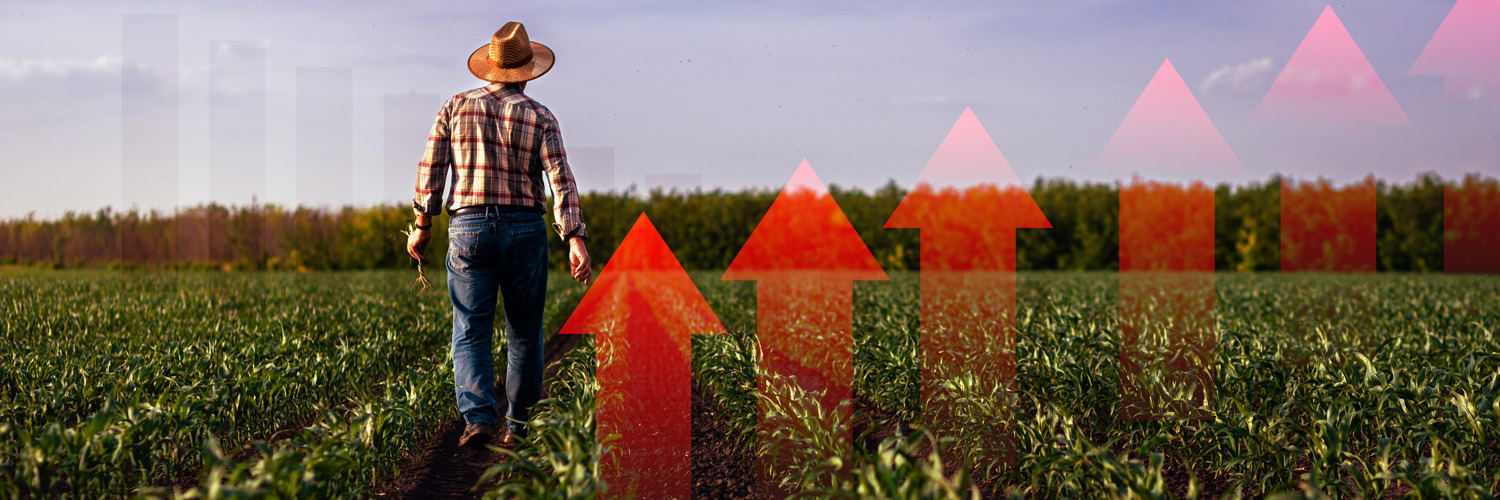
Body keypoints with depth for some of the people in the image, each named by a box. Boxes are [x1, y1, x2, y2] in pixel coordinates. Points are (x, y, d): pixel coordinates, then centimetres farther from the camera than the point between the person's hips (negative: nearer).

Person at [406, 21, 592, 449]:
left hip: (469, 229, 0)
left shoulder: (456, 107, 4)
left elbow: (431, 170, 5)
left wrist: (422, 227, 15)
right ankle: (518, 428, 17)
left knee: (470, 332, 2)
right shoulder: (539, 117, 0)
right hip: (525, 230, 0)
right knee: (524, 334, 12)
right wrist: (575, 241, -14)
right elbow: (561, 180, -10)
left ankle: (478, 418, -17)